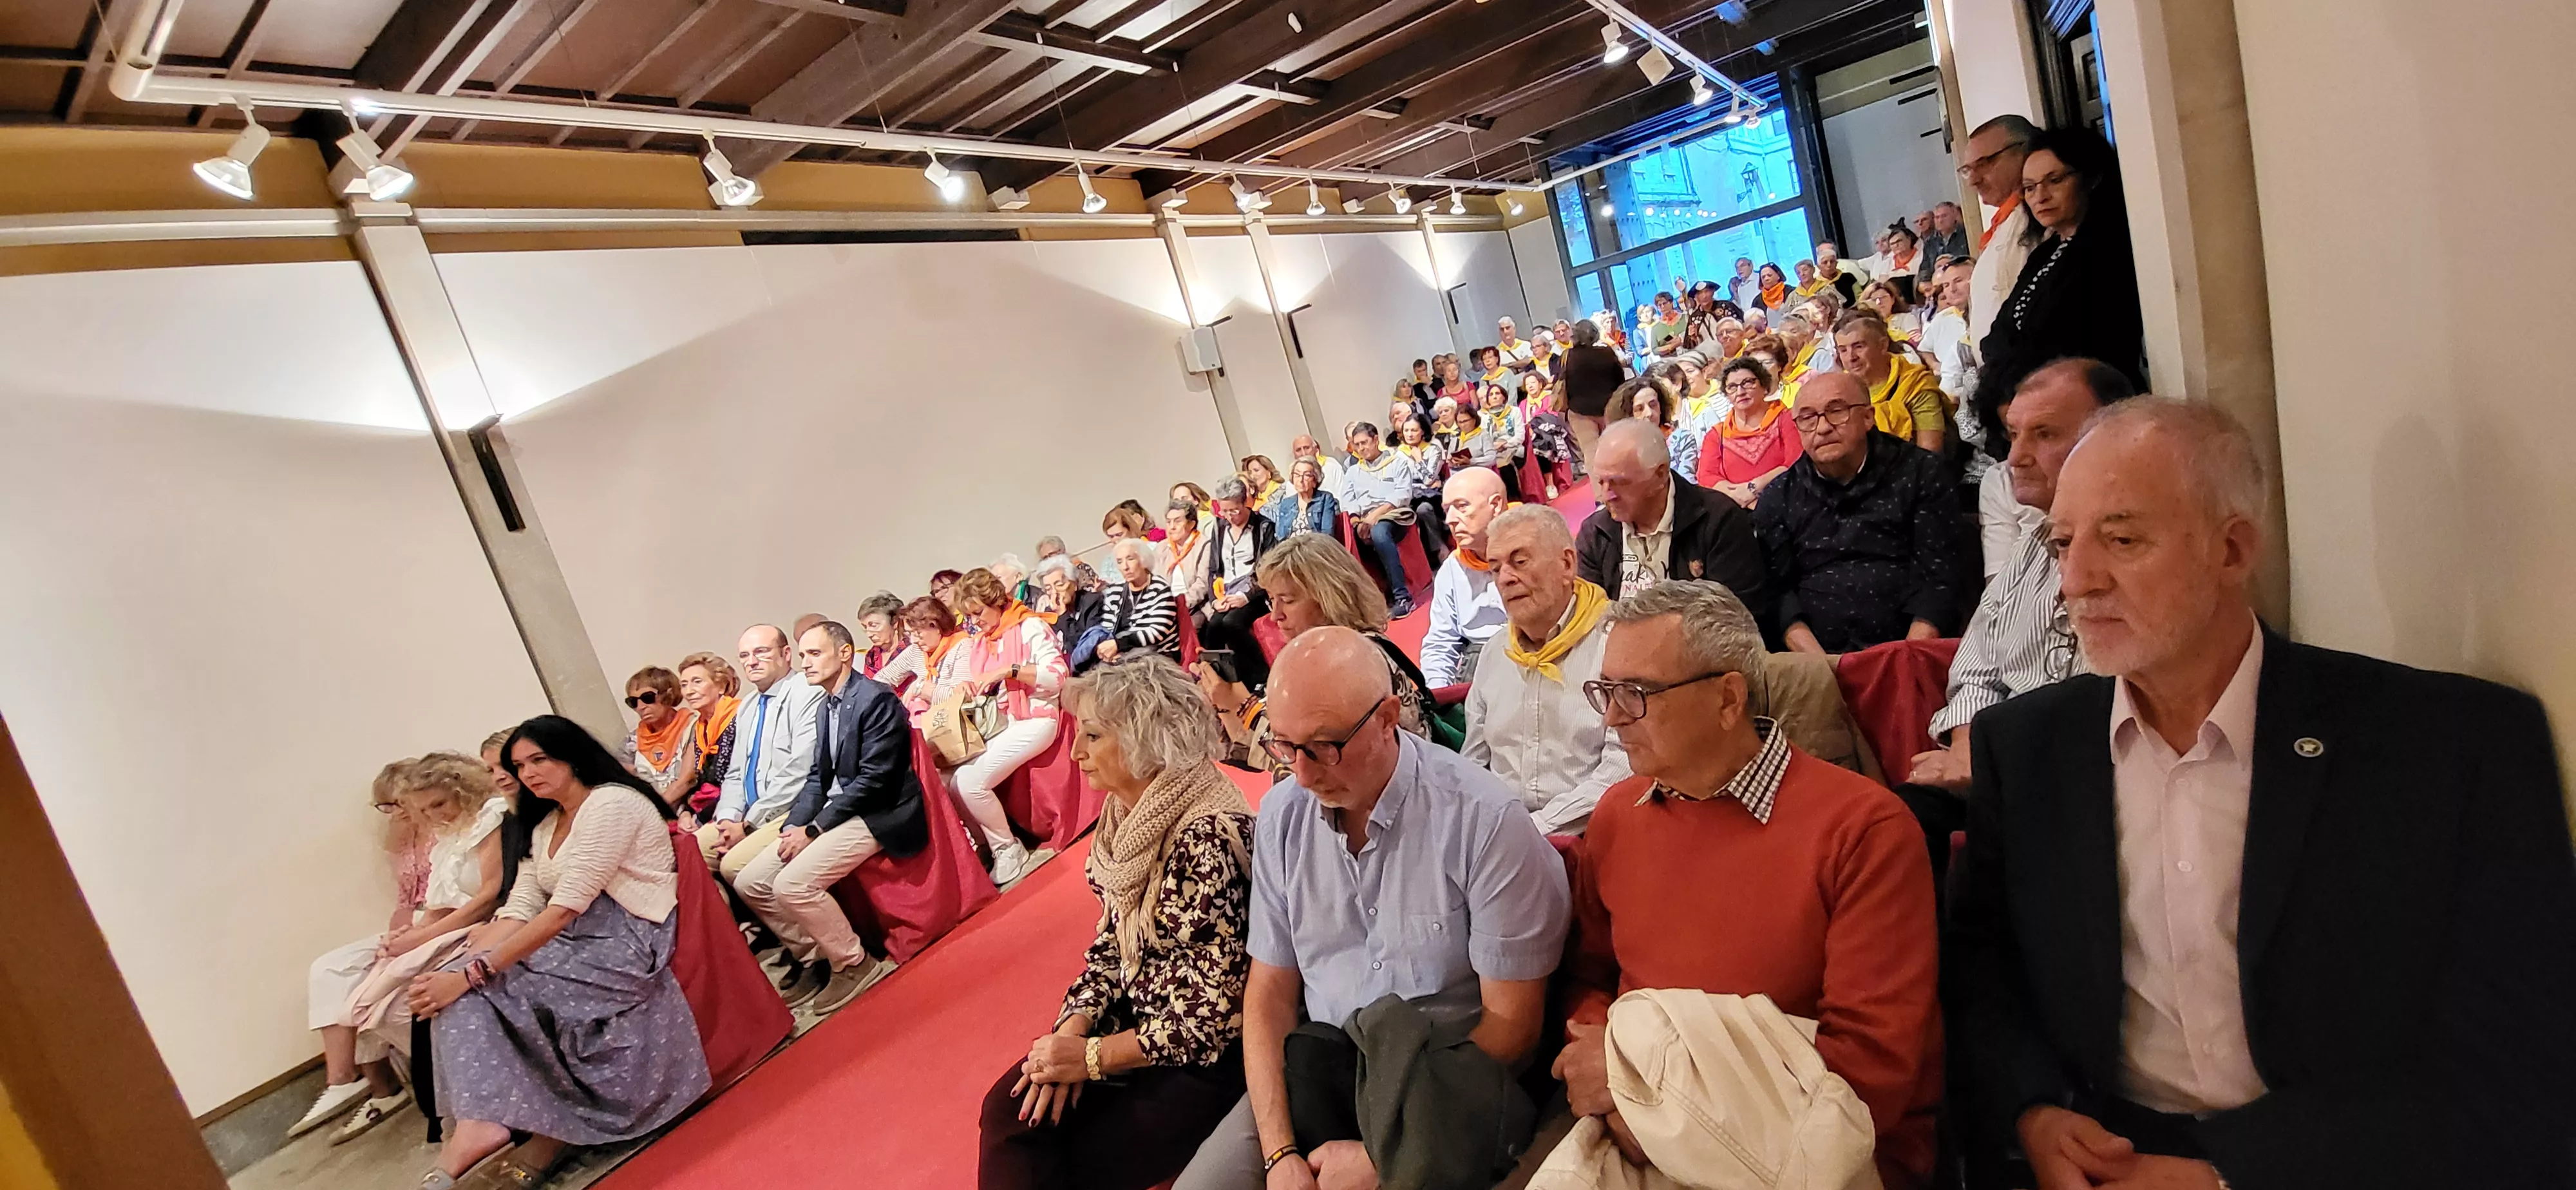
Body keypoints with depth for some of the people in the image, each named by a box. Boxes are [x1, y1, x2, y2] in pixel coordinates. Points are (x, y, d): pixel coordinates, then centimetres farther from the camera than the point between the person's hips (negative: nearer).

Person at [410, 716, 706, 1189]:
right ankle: (477, 1123, -22)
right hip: (573, 943, 9)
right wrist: (466, 963, -11)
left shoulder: (612, 804, -12)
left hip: (627, 943, -9)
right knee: (451, 986, -13)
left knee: (472, 986, -19)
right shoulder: (544, 827, 19)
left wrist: (473, 973, -22)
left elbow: (565, 909, -19)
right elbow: (519, 911, 8)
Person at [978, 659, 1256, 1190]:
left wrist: (1092, 1057, -19)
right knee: (1012, 1110, -7)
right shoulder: (1128, 817, 0)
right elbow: (1113, 942, 8)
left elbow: (1218, 1010, -24)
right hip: (1136, 1019, 7)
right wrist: (1073, 1028, -9)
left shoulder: (1206, 837, -27)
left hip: (1208, 1053, -7)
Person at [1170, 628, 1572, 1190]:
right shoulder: (1282, 813, -1)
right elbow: (1270, 988, 3)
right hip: (1318, 1067, 4)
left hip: (1449, 1081, -3)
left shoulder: (1485, 820, -17)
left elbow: (1511, 1022, -12)